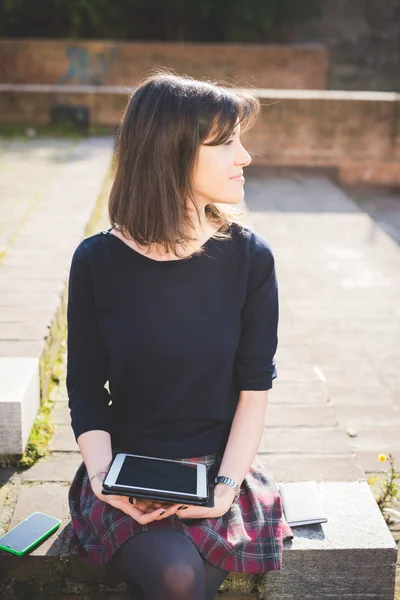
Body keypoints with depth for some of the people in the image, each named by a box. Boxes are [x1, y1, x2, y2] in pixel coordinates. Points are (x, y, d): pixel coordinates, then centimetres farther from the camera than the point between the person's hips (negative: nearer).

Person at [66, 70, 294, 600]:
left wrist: (225, 486, -15)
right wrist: (102, 477, -15)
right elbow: (86, 391, 0)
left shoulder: (248, 257, -5)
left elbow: (254, 390, -3)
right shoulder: (97, 261, -6)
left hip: (220, 466, 1)